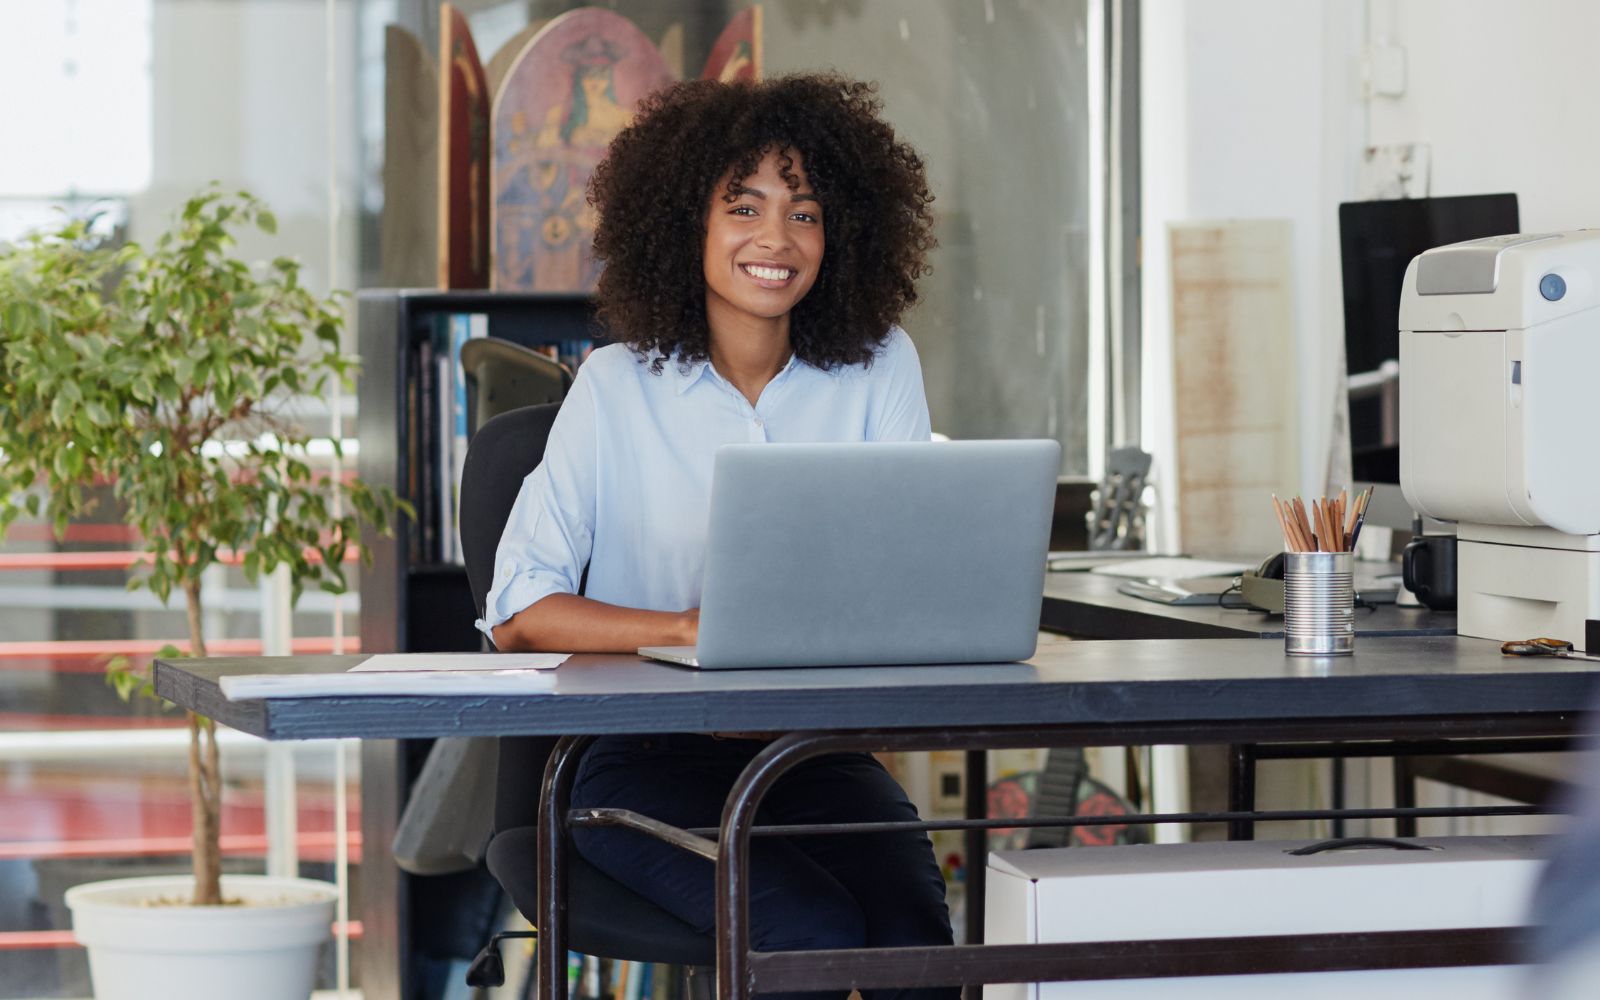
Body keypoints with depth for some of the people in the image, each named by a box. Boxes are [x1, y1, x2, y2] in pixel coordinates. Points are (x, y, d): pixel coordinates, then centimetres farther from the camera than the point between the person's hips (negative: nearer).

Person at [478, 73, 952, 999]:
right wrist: (697, 631, -22)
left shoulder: (879, 370, 5)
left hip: (817, 751, 2)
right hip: (650, 759, -2)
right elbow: (518, 613, -8)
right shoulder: (617, 387, -2)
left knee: (913, 925, -29)